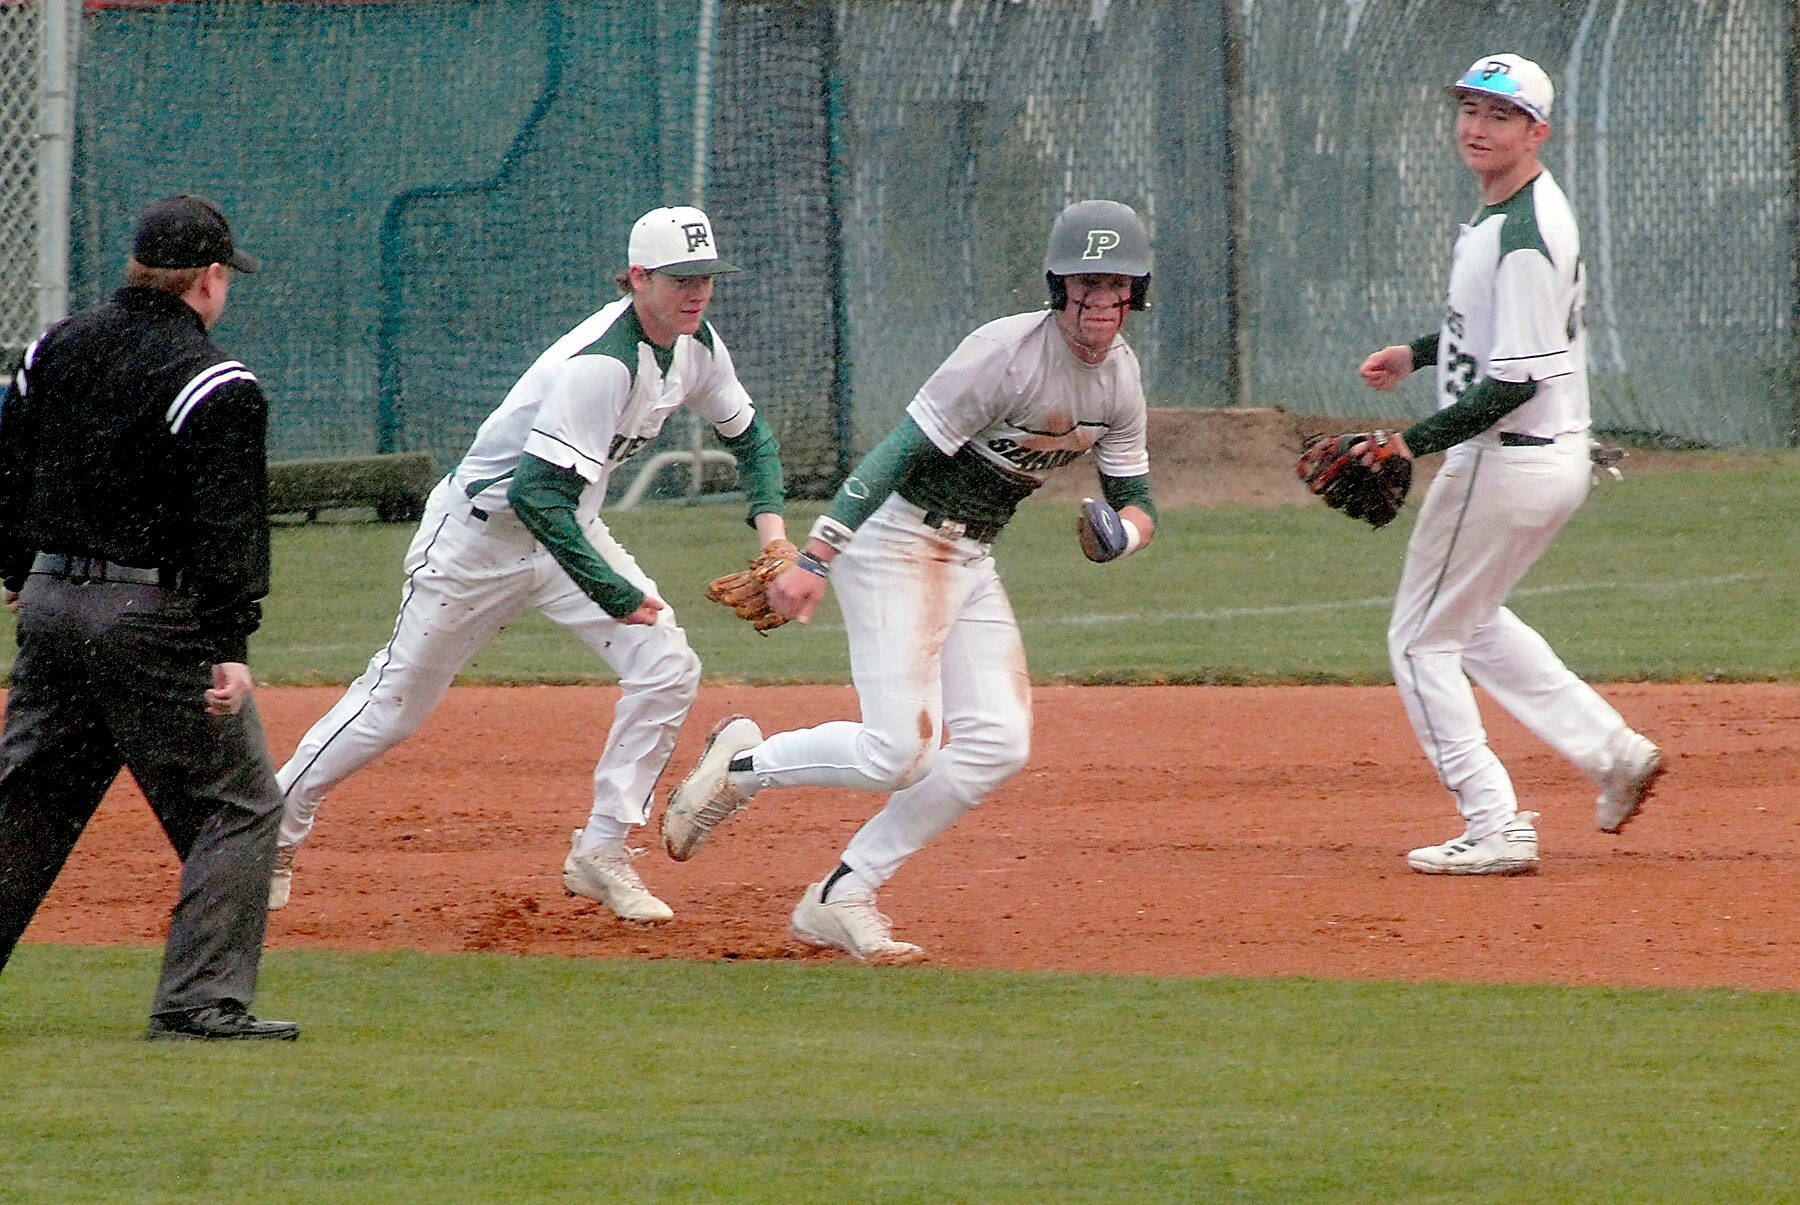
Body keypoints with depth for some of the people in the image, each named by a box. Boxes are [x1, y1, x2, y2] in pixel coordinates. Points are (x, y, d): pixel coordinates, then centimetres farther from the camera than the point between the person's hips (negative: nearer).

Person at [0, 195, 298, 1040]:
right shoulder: (210, 383, -12)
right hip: (151, 617, -7)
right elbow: (225, 526, -16)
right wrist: (229, 645, -17)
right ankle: (200, 999, -7)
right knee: (237, 804, 0)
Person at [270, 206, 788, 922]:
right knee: (396, 702, 2)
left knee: (667, 668, -11)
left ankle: (602, 851, -3)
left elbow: (746, 434, 13)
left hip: (568, 526, 7)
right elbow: (537, 494, -38)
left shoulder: (696, 347, -5)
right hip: (483, 532, -7)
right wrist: (616, 596, -36)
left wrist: (772, 531, -3)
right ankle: (275, 831, 20)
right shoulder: (601, 364, -32)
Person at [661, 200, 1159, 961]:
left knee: (997, 746, -5)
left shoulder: (1120, 378, 3)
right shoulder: (1006, 353, -22)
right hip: (898, 538, -8)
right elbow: (900, 455, -24)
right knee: (899, 753, -18)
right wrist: (813, 560, -30)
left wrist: (1123, 530, -16)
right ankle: (742, 763, 8)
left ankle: (839, 899, 2)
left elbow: (1138, 506, 11)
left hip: (972, 559, 8)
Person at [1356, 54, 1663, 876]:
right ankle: (1611, 751, 20)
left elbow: (1515, 381, -27)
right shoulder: (1512, 210, 9)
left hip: (1508, 461, -10)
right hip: (1556, 455, 10)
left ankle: (1495, 826, -1)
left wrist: (1414, 444, -24)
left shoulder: (1523, 236, -23)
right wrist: (1419, 353, 22)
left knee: (1421, 639, 0)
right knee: (1469, 622, 25)